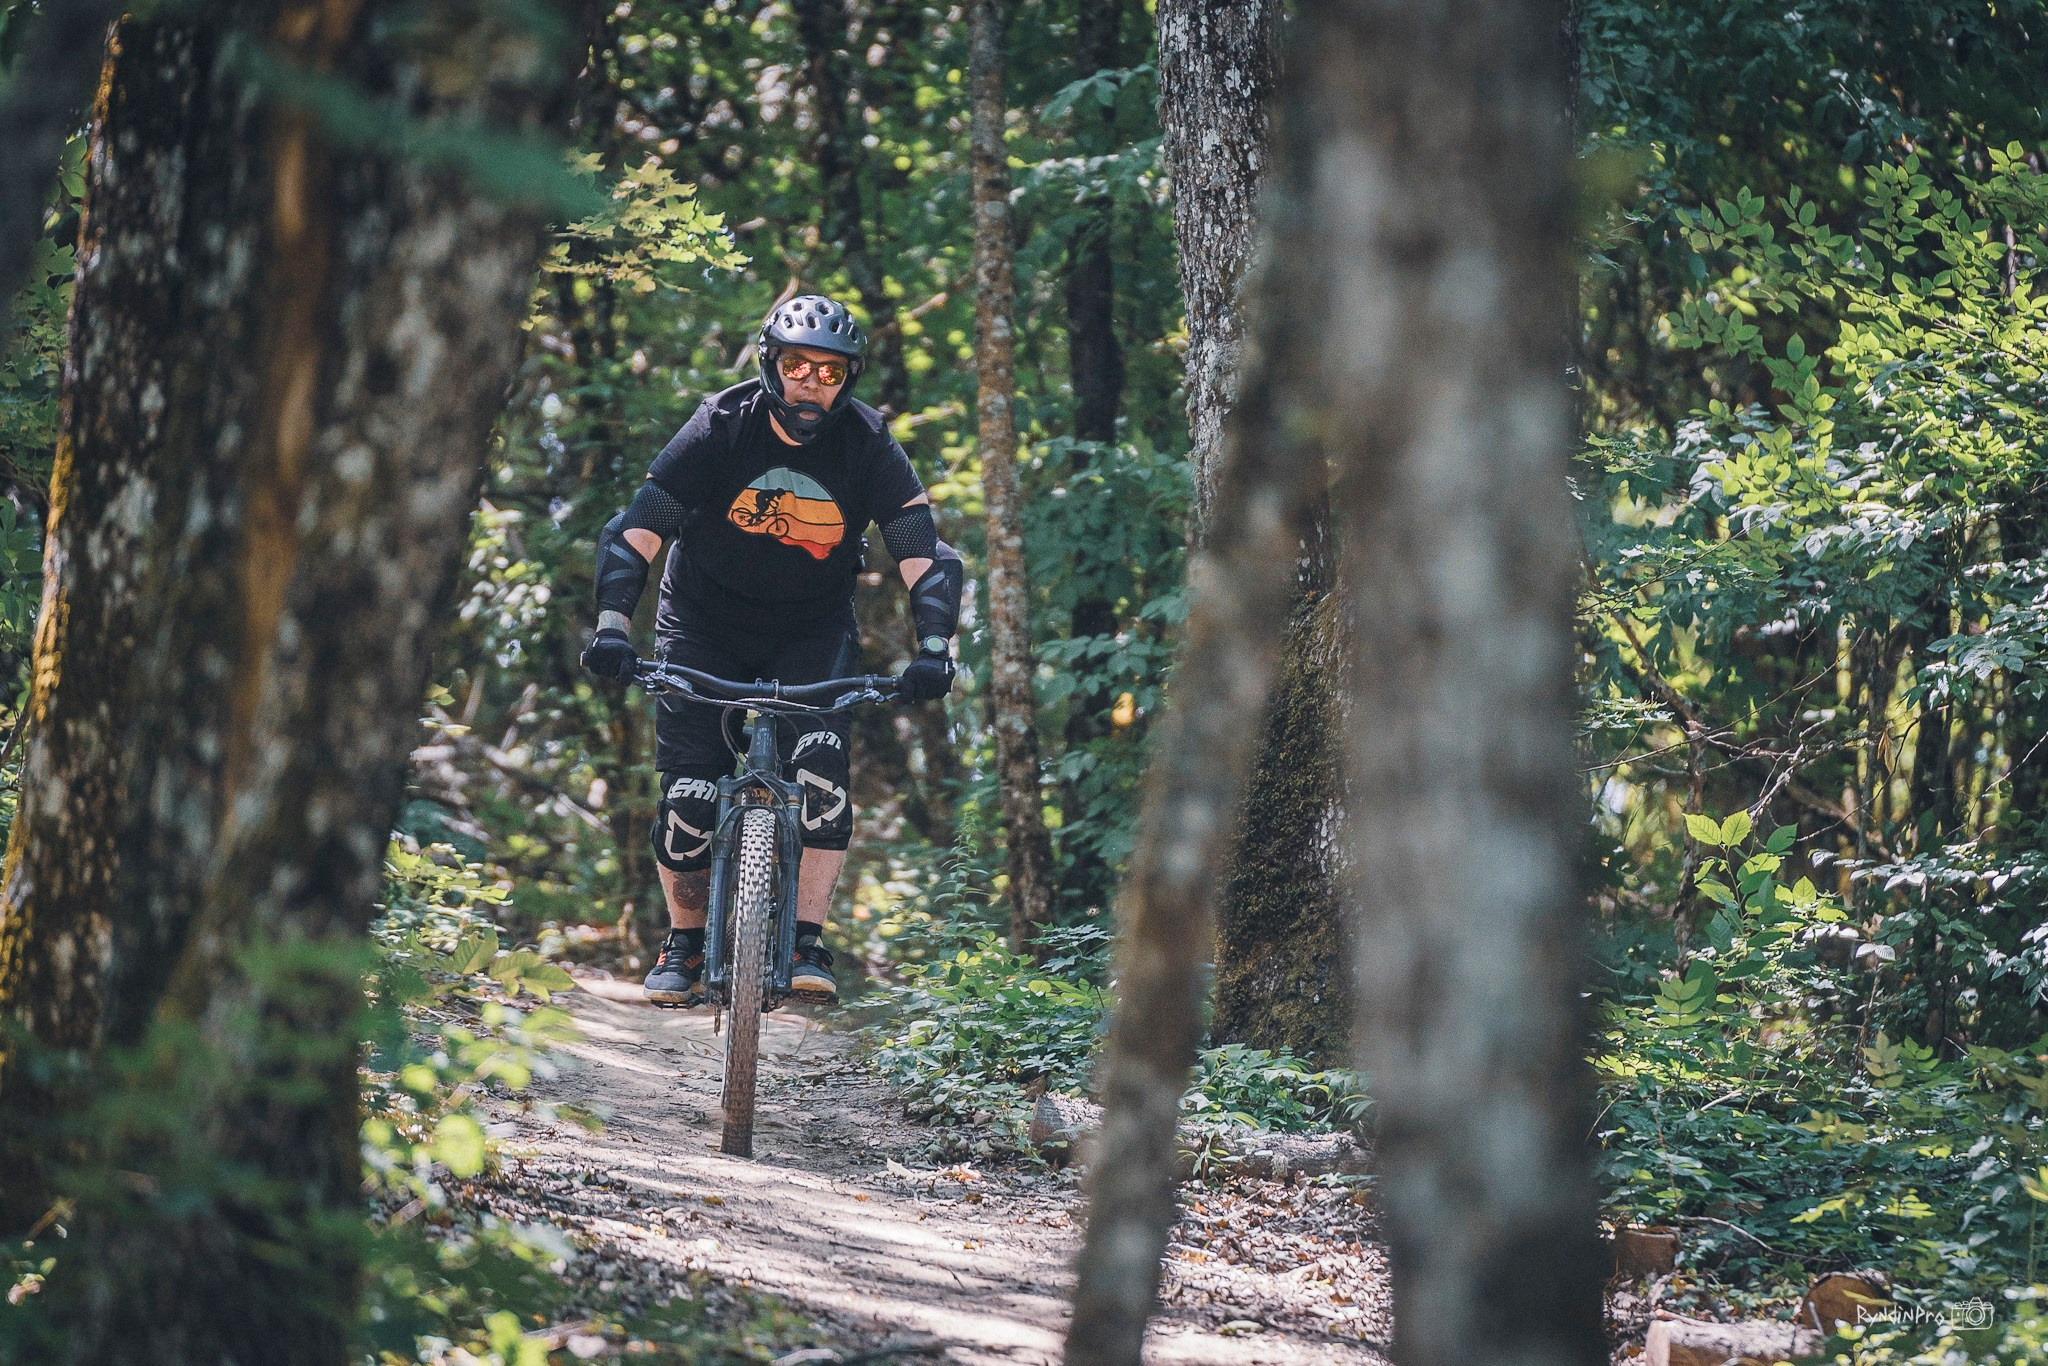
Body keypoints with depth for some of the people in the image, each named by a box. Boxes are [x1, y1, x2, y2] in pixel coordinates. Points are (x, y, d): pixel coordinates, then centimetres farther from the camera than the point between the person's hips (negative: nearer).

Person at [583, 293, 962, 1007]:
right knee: (688, 791, -10)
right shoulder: (720, 427, -19)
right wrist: (612, 623, -36)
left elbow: (925, 554, -19)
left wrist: (933, 649, -35)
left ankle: (807, 943, -15)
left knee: (821, 767, -23)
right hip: (706, 621, 0)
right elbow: (634, 530, -22)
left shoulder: (868, 445, -16)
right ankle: (684, 943, 10)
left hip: (813, 631, 0)